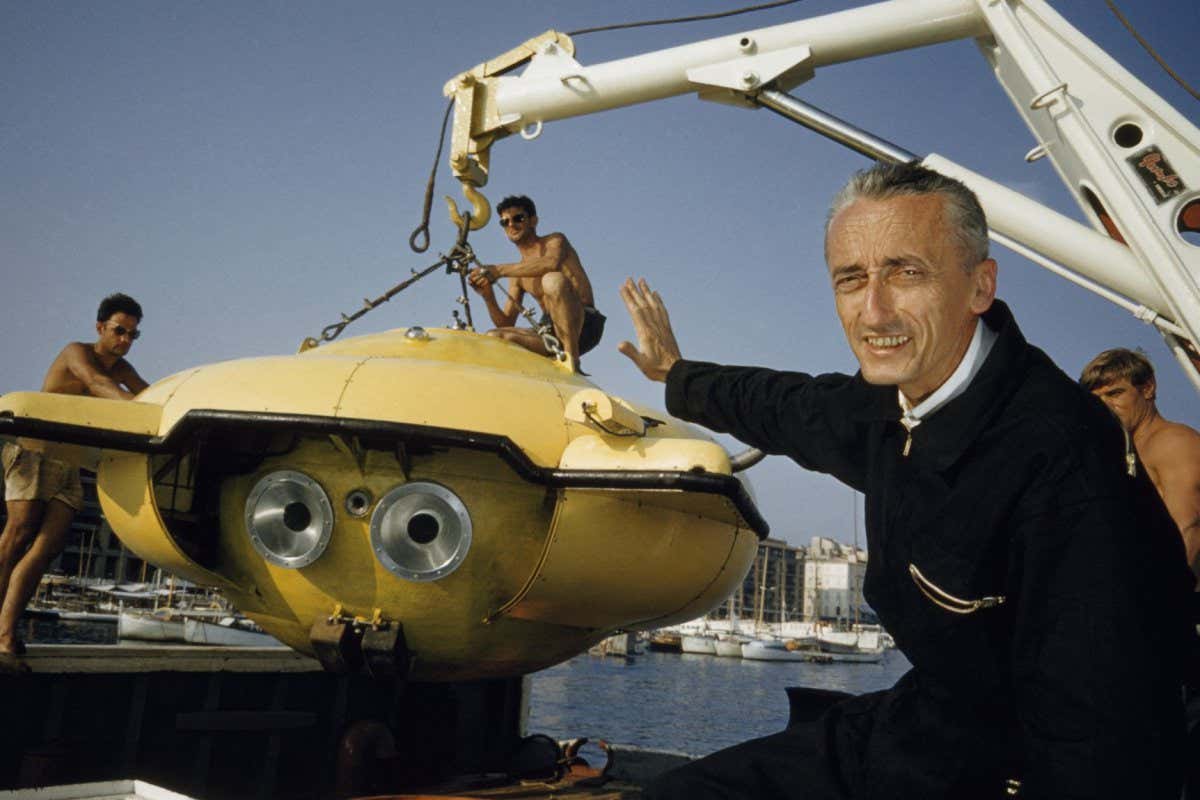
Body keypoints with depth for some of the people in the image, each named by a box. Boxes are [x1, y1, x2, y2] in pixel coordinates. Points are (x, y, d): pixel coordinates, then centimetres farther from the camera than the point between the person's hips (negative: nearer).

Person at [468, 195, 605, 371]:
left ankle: (571, 357, -29)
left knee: (553, 279, -32)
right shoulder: (518, 274, 20)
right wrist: (488, 297, -5)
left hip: (584, 325, -5)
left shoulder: (555, 241, 5)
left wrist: (499, 270, -20)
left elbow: (552, 263, -23)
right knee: (493, 337, -12)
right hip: (552, 332, 6)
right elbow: (506, 324, 14)